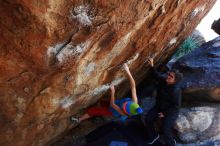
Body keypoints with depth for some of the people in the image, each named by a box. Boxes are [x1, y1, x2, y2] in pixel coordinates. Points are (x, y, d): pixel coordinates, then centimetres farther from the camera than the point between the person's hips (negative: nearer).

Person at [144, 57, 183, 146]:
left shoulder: (176, 90, -29)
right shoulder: (162, 80, -12)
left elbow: (176, 106, -21)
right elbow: (156, 75, 8)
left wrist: (165, 113, -17)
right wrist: (152, 66, -8)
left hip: (171, 111, -7)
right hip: (159, 107, 7)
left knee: (165, 130, -17)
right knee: (147, 119, -5)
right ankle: (153, 136, 23)